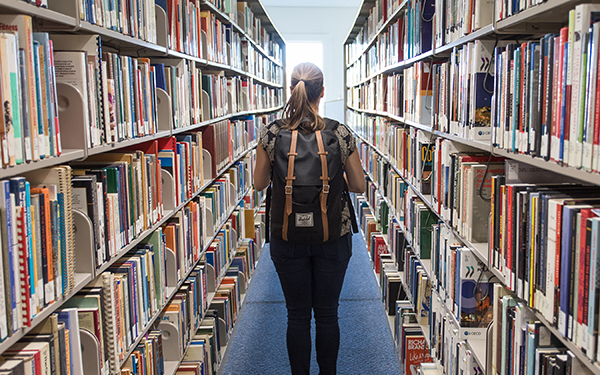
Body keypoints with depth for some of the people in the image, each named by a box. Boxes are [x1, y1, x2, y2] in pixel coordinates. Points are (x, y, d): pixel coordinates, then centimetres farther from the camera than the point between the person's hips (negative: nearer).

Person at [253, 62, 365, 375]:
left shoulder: (271, 134, -10)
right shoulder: (341, 134, -11)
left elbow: (259, 183, 1)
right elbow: (359, 186, -2)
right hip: (333, 237, 0)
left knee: (297, 315, 14)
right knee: (327, 314, 15)